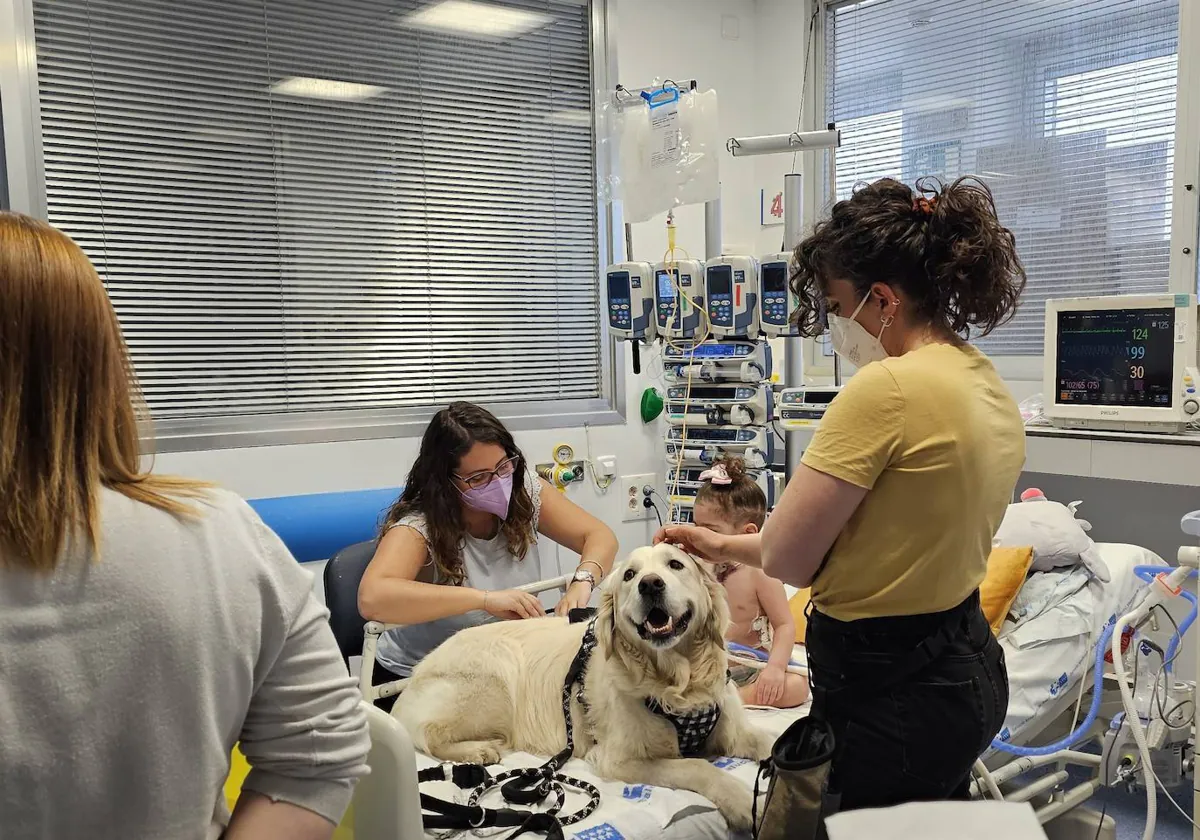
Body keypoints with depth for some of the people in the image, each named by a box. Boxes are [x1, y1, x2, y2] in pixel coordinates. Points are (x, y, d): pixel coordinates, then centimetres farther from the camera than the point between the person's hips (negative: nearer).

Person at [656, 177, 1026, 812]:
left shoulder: (886, 389, -23)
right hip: (968, 670, 9)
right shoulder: (991, 388, 6)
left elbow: (786, 559, -18)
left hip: (888, 695, -9)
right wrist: (725, 546, 12)